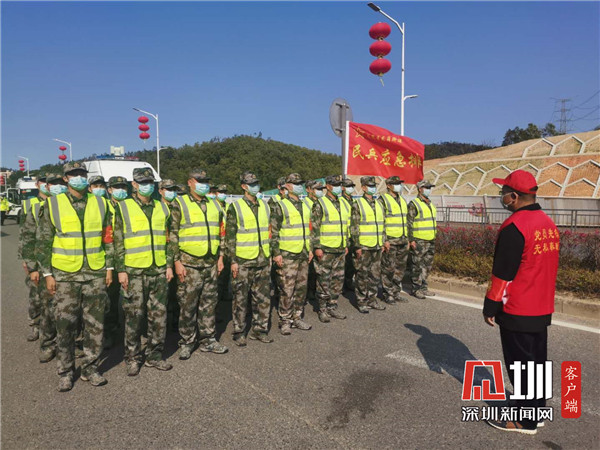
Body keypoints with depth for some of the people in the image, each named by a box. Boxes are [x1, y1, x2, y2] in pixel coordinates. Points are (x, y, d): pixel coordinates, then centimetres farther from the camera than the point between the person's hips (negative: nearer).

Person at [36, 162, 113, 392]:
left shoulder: (100, 204, 7)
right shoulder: (52, 204, 1)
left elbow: (108, 237, 10)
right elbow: (43, 242, 2)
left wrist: (109, 266, 6)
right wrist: (47, 273, -2)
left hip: (96, 274, 2)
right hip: (65, 275, -2)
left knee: (95, 325, 7)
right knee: (65, 326, 4)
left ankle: (90, 368, 23)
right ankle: (66, 372, 21)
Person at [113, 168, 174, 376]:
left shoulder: (162, 208, 12)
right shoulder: (123, 208, 1)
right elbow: (118, 242, -1)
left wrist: (169, 265, 9)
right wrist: (121, 270, -7)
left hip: (159, 270, 4)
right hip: (134, 271, -3)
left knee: (159, 315, 7)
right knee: (134, 316, 2)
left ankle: (154, 355, 21)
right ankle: (133, 358, 18)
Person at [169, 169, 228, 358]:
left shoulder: (214, 205, 14)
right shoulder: (179, 204, -2)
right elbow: (172, 235, -6)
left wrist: (220, 257, 12)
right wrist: (177, 261, -11)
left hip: (211, 263, 5)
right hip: (189, 264, -5)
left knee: (209, 303, 11)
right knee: (188, 305, 1)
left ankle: (207, 339, 23)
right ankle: (187, 342, 15)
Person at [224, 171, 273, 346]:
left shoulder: (264, 205, 12)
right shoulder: (235, 207, -5)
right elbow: (229, 236, -7)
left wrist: (269, 256, 14)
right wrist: (233, 260, -11)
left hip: (262, 260, 5)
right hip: (243, 261, -5)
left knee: (263, 298, 10)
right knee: (240, 299, 3)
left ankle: (259, 329, 23)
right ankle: (239, 332, 16)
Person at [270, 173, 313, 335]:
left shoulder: (305, 206, 16)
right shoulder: (280, 206, -6)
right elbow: (273, 232, -9)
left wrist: (310, 249, 17)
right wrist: (276, 253, -14)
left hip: (303, 254, 7)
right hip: (287, 255, -7)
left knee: (301, 288, 11)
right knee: (287, 290, -4)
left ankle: (297, 318, 23)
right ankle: (285, 321, 9)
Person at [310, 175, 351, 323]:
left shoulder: (344, 203, 14)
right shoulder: (320, 204, -7)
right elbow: (314, 227, -11)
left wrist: (347, 244, 17)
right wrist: (317, 247, -15)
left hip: (340, 249, 7)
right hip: (325, 250, -7)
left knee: (338, 279, 12)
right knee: (324, 280, 0)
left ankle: (332, 307, 24)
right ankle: (322, 310, 12)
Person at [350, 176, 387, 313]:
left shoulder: (379, 205, 14)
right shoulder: (357, 204, -6)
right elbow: (354, 227, -10)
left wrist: (384, 241, 14)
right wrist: (357, 246, -14)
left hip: (377, 247, 6)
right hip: (363, 247, -6)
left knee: (375, 275, 11)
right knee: (362, 276, 1)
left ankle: (372, 300, 23)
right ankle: (361, 302, 10)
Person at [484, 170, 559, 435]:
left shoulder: (514, 226, -20)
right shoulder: (549, 224, 7)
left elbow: (503, 273, -20)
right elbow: (545, 266, 16)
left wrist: (490, 307, -12)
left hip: (517, 312, -8)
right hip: (542, 309, 9)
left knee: (520, 366, 3)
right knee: (537, 361, 18)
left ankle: (525, 421, 15)